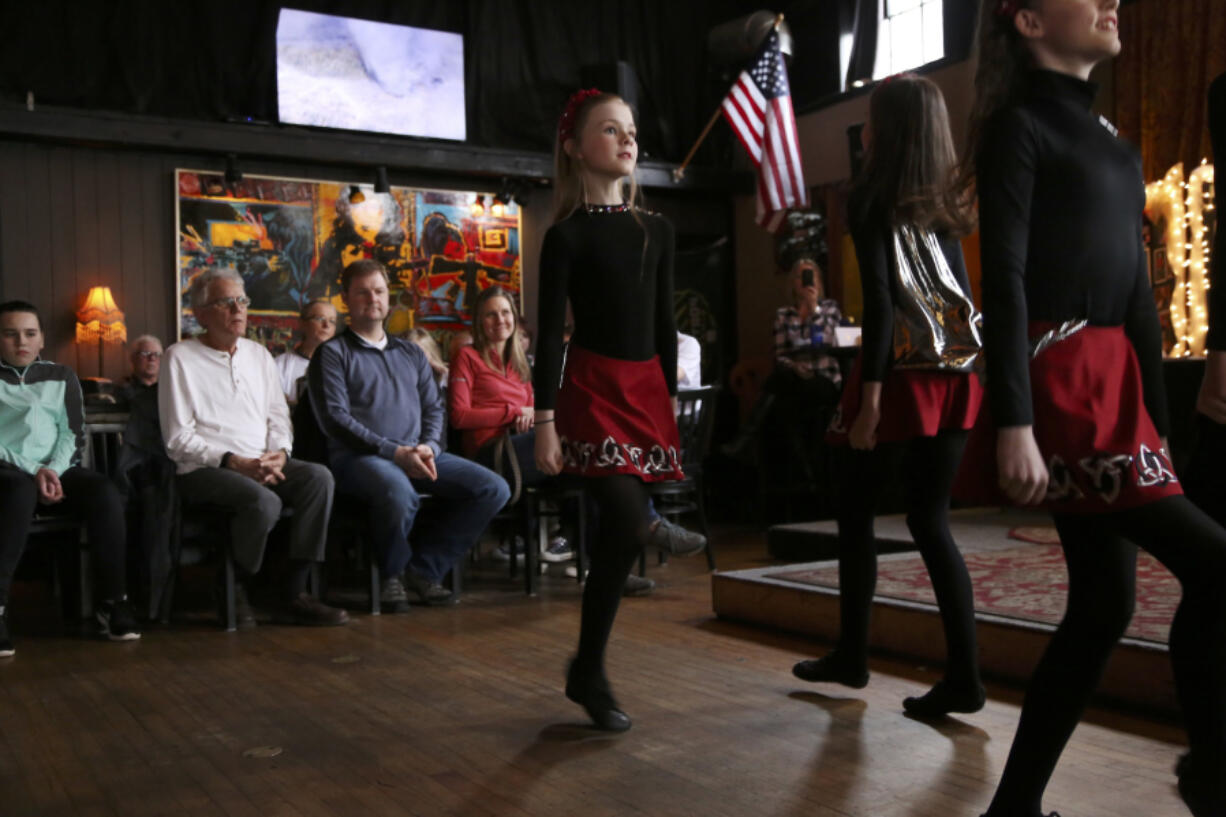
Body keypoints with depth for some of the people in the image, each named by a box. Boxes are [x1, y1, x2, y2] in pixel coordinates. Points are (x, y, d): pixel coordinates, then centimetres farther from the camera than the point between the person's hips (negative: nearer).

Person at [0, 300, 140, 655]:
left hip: (55, 469, 3)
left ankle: (112, 602, -22)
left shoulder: (61, 376, 17)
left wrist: (54, 471, -10)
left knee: (105, 493, -27)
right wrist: (33, 470, -15)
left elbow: (74, 433, 9)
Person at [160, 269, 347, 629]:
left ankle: (295, 592, -20)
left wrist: (279, 454, -6)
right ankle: (232, 591, -10)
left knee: (318, 477, -24)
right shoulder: (181, 358, 0)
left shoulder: (258, 354, 18)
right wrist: (234, 462, -18)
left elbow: (278, 414, 17)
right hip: (204, 471, -5)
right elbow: (178, 440, -6)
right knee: (264, 501, -34)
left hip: (262, 464, 6)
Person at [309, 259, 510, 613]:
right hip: (358, 456, -5)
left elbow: (433, 408, 19)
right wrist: (395, 452, -15)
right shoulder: (332, 354, 7)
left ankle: (424, 570, -6)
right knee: (400, 493, -40)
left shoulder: (411, 354, 24)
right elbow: (335, 418, -5)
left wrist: (429, 446, -5)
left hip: (417, 455, 6)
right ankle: (394, 573, -8)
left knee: (494, 488, -15)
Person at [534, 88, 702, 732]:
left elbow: (664, 324, 15)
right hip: (592, 390, -5)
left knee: (619, 532, 5)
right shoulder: (567, 235, -3)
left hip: (645, 390, 5)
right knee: (628, 528, -15)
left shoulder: (656, 231, 13)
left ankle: (588, 671, 20)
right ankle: (589, 672, 4)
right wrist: (545, 422, -11)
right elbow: (549, 333, -7)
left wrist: (670, 399, 12)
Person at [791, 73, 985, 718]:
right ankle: (963, 676, 3)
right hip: (954, 370, 6)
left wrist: (870, 392, -17)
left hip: (902, 369, -6)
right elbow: (960, 289, 14)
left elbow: (880, 298, -15)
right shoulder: (942, 202, 13)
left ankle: (852, 655, 21)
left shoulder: (872, 196, -6)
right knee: (931, 519, 8)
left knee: (856, 512, 11)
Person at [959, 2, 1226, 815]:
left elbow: (1133, 285, 18)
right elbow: (1005, 281, -13)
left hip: (1113, 382, 8)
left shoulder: (1106, 135, 20)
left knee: (1105, 603, 7)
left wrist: (1157, 413, 16)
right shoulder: (1020, 125, -4)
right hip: (1060, 383, -8)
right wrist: (1014, 422, -21)